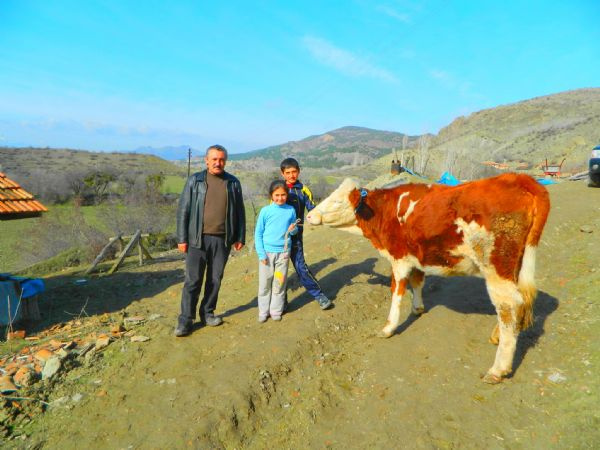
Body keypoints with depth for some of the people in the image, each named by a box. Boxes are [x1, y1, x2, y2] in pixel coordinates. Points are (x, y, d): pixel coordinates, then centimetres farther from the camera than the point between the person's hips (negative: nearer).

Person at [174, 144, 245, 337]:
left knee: (215, 279, 11)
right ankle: (185, 320, 12)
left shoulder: (233, 183, 6)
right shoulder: (195, 181, 1)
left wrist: (240, 237, 7)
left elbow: (239, 212, 10)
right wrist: (182, 238, -4)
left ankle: (207, 313, 27)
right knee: (193, 280, 1)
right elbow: (183, 210, 0)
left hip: (222, 239, 2)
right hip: (197, 239, -2)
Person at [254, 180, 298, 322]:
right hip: (267, 252, -1)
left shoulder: (290, 210, 0)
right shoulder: (265, 211, -5)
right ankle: (263, 311, 20)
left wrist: (293, 229, -13)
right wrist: (261, 253, -7)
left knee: (279, 283, 8)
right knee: (265, 283, 6)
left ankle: (276, 310, 22)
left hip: (283, 252, 1)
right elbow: (258, 233, -1)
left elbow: (295, 230, 12)